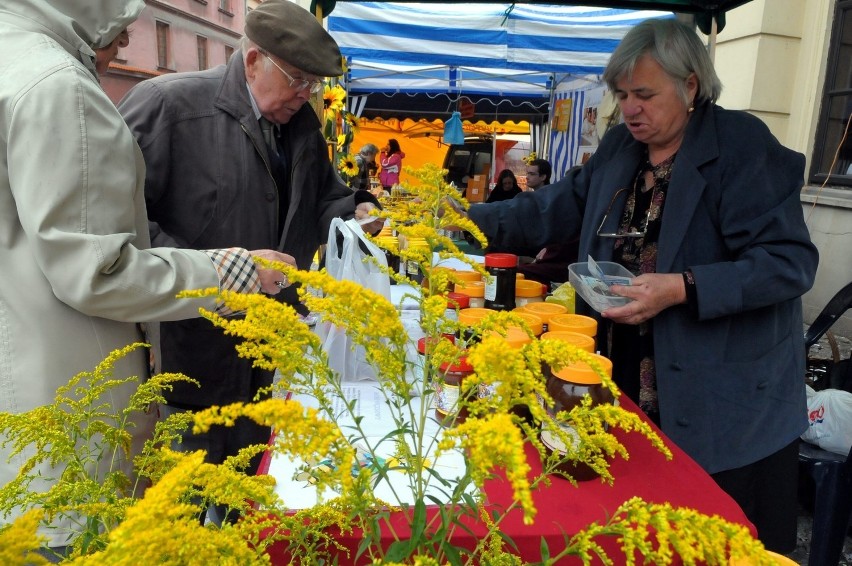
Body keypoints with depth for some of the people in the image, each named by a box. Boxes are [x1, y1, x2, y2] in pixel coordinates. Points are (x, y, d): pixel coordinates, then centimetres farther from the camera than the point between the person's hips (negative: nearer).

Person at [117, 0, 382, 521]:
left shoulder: (302, 122, 8)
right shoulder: (166, 104, -14)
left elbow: (323, 198, 20)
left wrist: (356, 211, -3)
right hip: (191, 353, -6)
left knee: (244, 476, 23)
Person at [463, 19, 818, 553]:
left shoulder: (744, 146, -12)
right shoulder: (619, 147, 8)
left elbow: (792, 262, -16)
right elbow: (554, 209, 13)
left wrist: (683, 289, -28)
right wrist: (470, 220, 3)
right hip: (624, 385, 5)